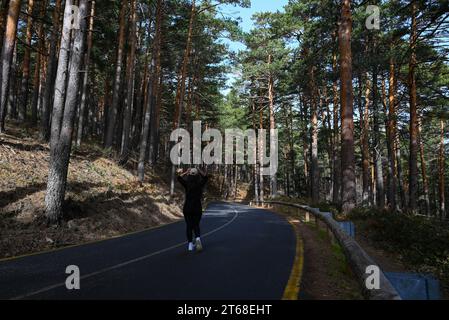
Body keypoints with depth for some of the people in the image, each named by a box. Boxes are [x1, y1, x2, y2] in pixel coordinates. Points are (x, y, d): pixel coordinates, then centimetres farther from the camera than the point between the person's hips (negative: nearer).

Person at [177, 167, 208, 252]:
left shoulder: (187, 184, -8)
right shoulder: (200, 184, -6)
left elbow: (179, 177, 5)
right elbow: (205, 176, 10)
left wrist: (186, 172, 8)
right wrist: (199, 171, 8)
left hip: (187, 208, 0)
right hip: (197, 208, 1)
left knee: (189, 226, 10)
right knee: (196, 225, 15)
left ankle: (190, 244, 9)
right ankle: (197, 238, -12)